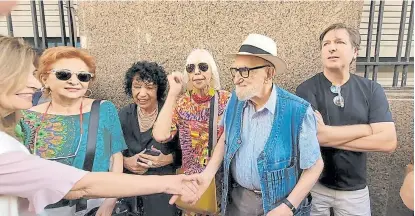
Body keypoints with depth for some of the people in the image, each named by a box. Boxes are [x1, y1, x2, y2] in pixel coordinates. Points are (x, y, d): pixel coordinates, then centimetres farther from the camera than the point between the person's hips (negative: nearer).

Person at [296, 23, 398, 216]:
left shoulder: (372, 90, -4)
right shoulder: (306, 89, -12)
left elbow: (388, 141, -14)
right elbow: (313, 136, -25)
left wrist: (328, 135, -19)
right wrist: (368, 128, -15)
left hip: (354, 189, 2)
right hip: (313, 184, -2)